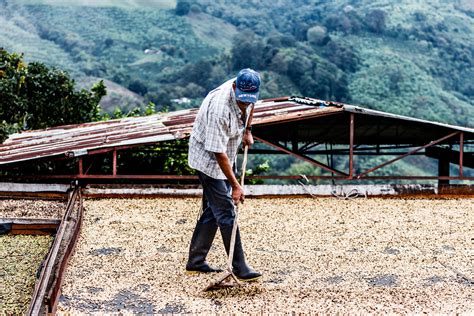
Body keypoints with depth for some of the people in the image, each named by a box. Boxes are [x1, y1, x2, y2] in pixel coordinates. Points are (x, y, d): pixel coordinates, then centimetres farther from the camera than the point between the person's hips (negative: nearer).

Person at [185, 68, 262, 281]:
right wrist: (235, 185, -30)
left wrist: (247, 131, 13)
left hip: (226, 156, 9)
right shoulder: (219, 108, -34)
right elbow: (218, 152, -32)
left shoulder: (247, 92, -9)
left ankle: (195, 262, 20)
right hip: (208, 158, -9)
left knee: (212, 210, 11)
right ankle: (240, 269, -4)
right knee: (225, 212, -9)